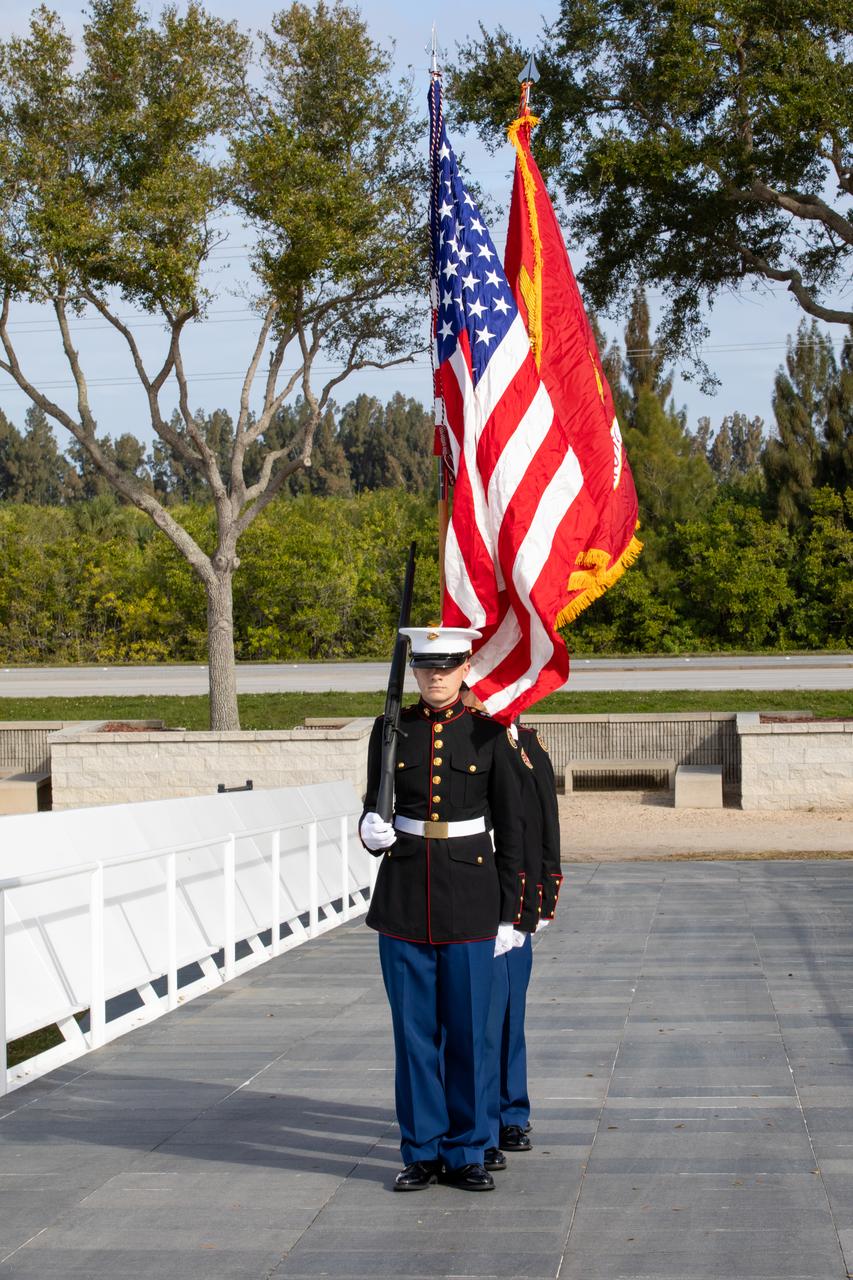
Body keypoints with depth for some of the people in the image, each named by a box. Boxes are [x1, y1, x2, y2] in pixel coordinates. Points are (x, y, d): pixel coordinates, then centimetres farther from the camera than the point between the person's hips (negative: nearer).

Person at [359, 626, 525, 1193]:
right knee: (414, 1030, 5)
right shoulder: (392, 731, 4)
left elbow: (510, 829, 1)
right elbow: (375, 805, 11)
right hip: (404, 898, 2)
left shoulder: (489, 735, -1)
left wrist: (509, 913, -2)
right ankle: (422, 1151, 14)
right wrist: (373, 831, -14)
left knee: (468, 1030, 3)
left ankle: (466, 1152, 13)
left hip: (470, 902, -1)